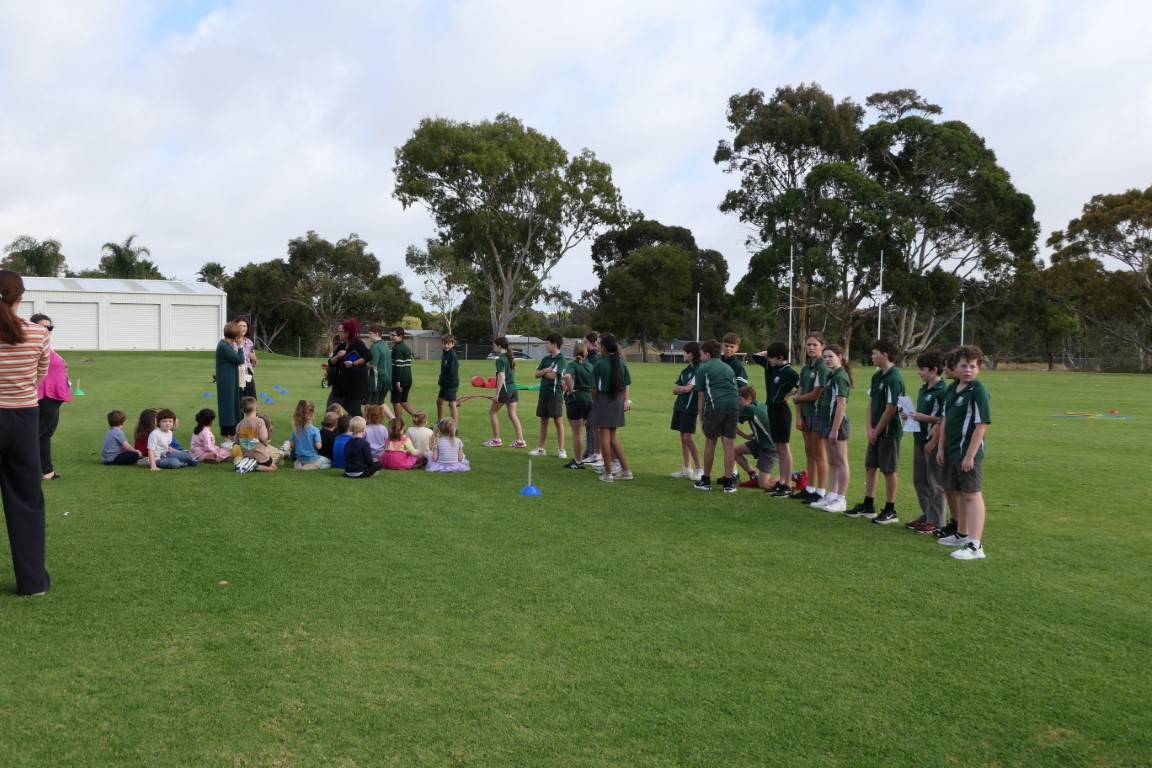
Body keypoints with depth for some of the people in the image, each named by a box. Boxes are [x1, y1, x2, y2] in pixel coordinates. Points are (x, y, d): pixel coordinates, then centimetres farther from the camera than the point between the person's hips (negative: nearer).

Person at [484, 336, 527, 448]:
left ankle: (496, 440, 11)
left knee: (492, 412, 7)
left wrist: (497, 394, -19)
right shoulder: (510, 358, 12)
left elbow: (501, 377, -20)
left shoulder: (500, 360, -13)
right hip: (513, 389, 8)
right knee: (512, 414, 6)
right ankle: (520, 441, 1)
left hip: (504, 389, -8)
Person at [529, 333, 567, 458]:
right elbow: (537, 374, 6)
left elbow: (553, 375, -19)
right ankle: (541, 448, 20)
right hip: (543, 393, 7)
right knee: (543, 421, 12)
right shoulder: (545, 359, 13)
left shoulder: (560, 359, -9)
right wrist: (547, 370, -11)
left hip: (555, 394, -7)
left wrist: (543, 372, 0)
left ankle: (561, 450, -1)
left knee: (558, 421, -4)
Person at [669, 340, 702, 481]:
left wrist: (679, 388, 3)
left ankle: (699, 469, -2)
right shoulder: (685, 370, 16)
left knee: (688, 438, -10)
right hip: (679, 406, 8)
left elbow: (688, 389, -15)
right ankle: (687, 469, 14)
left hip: (690, 408, -8)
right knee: (683, 437, 9)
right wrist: (683, 389, -7)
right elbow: (675, 390, 12)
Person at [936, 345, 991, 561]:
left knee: (972, 495, -9)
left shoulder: (978, 391, -14)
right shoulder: (952, 389, 10)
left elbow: (982, 424, -18)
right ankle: (962, 535, 33)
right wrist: (941, 448, 13)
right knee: (959, 493, 18)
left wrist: (970, 455, -20)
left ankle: (975, 545, -10)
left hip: (968, 453, -8)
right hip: (952, 452, 8)